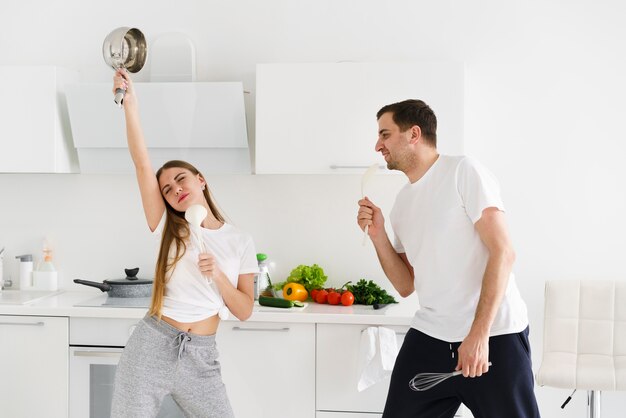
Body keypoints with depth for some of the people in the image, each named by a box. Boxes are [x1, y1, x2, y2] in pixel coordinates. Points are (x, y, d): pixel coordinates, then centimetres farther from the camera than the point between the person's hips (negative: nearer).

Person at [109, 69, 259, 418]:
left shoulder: (241, 242, 6)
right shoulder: (169, 228, 4)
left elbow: (245, 311, 3)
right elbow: (142, 162, -8)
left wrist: (218, 275, -13)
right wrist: (130, 101, -16)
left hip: (201, 356, 1)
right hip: (151, 346, -1)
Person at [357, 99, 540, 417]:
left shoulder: (464, 171, -6)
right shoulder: (402, 202, 13)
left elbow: (503, 252, -14)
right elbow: (406, 286, 14)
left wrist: (479, 334, -20)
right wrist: (377, 235, -1)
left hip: (494, 337, -6)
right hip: (429, 337, 6)